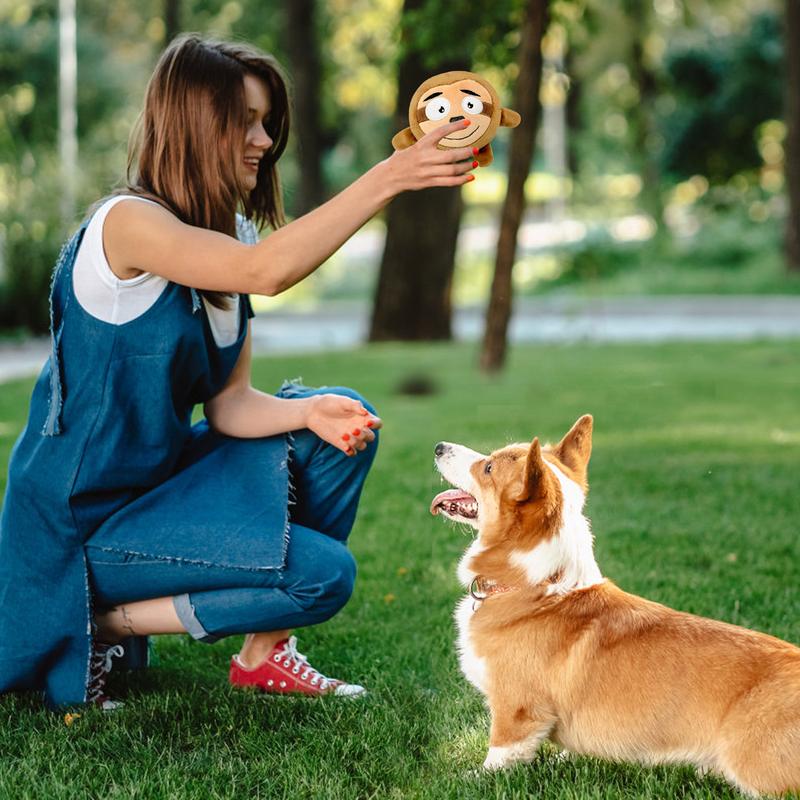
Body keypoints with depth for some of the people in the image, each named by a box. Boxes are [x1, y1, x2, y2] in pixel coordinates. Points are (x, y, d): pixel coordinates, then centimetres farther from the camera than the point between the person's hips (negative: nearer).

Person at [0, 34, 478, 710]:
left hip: (163, 474, 9)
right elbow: (268, 271, -39)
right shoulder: (128, 223, -21)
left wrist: (311, 413, -19)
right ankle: (107, 626, -2)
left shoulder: (230, 234, 6)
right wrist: (389, 177, -40)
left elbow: (229, 406, 1)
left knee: (346, 419, -1)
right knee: (324, 574, -16)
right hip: (84, 519, -9)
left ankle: (266, 652, 6)